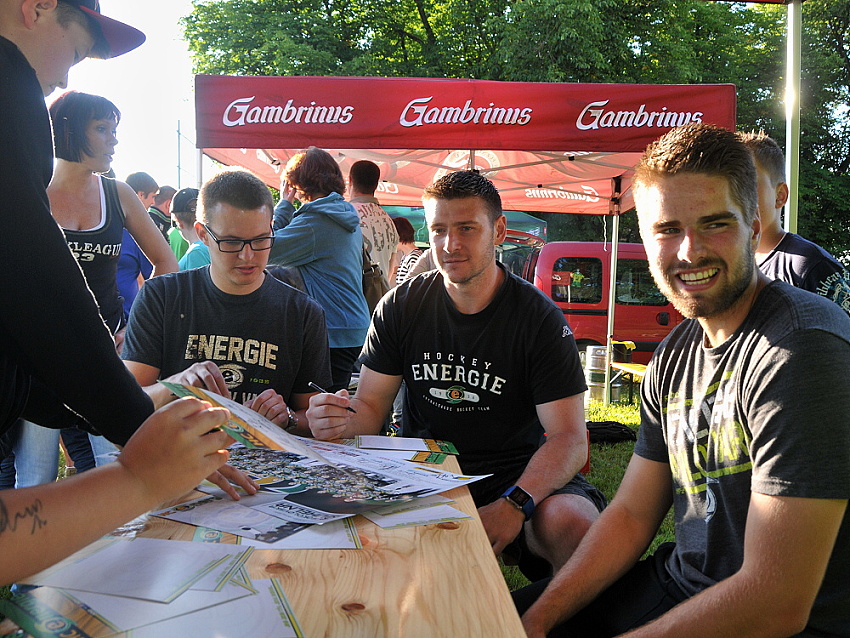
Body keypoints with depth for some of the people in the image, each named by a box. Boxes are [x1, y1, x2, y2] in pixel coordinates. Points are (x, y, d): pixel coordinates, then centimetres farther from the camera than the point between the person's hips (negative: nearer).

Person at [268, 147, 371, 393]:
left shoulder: (315, 221, -16)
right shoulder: (347, 215, 14)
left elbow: (267, 249, -13)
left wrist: (284, 204, -4)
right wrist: (288, 207, 17)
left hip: (335, 334, -10)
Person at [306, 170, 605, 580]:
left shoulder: (539, 318, -8)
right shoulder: (400, 307, 2)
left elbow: (569, 438, -13)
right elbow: (371, 406, 4)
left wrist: (514, 504, -32)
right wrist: (343, 420, -22)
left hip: (514, 474, -1)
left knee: (574, 524, -32)